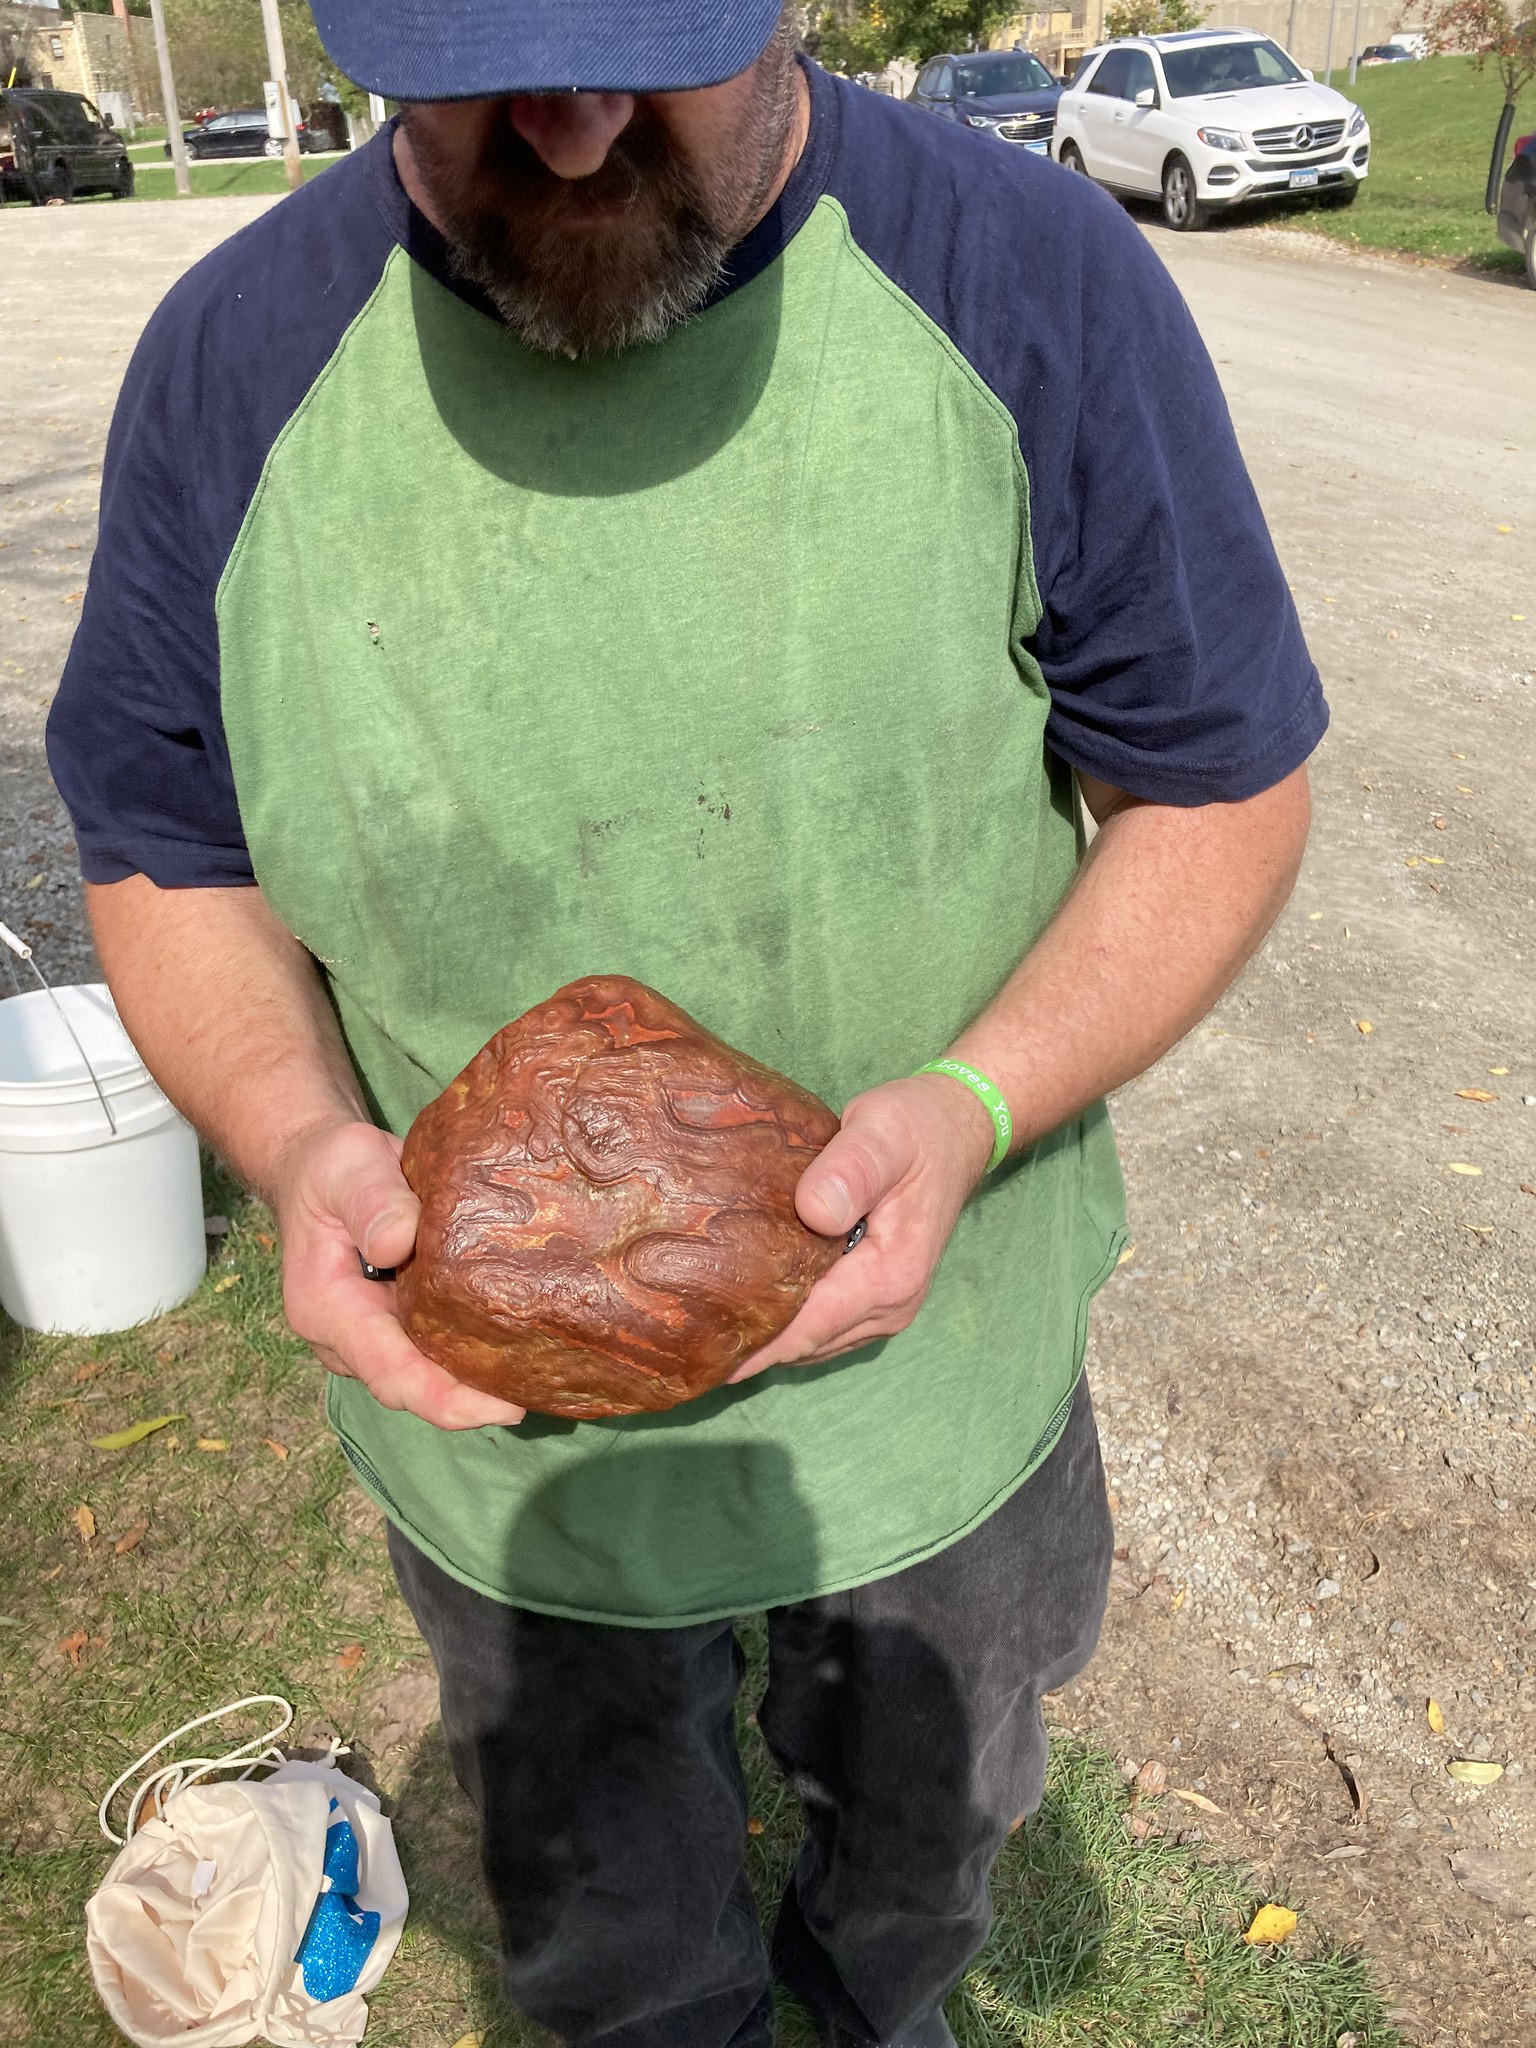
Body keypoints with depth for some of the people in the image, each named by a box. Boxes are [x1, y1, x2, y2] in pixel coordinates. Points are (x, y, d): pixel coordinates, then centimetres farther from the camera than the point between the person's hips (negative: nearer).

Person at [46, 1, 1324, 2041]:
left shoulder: (1039, 286, -17)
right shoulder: (235, 361, -12)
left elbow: (1224, 790, -9)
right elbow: (167, 861, -3)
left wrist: (973, 1108, -26)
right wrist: (295, 1132, -24)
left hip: (933, 1371, 1)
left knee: (926, 1833, 34)